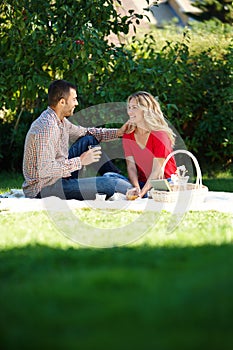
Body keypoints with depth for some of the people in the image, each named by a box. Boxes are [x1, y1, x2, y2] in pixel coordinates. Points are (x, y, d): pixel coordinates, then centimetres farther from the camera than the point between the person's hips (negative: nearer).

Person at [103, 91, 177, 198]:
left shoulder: (160, 135, -11)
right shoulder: (128, 136, 6)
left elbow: (157, 170, -15)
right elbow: (131, 166, -2)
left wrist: (142, 192, -28)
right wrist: (136, 188, -23)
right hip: (142, 183, 6)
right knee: (108, 177, -20)